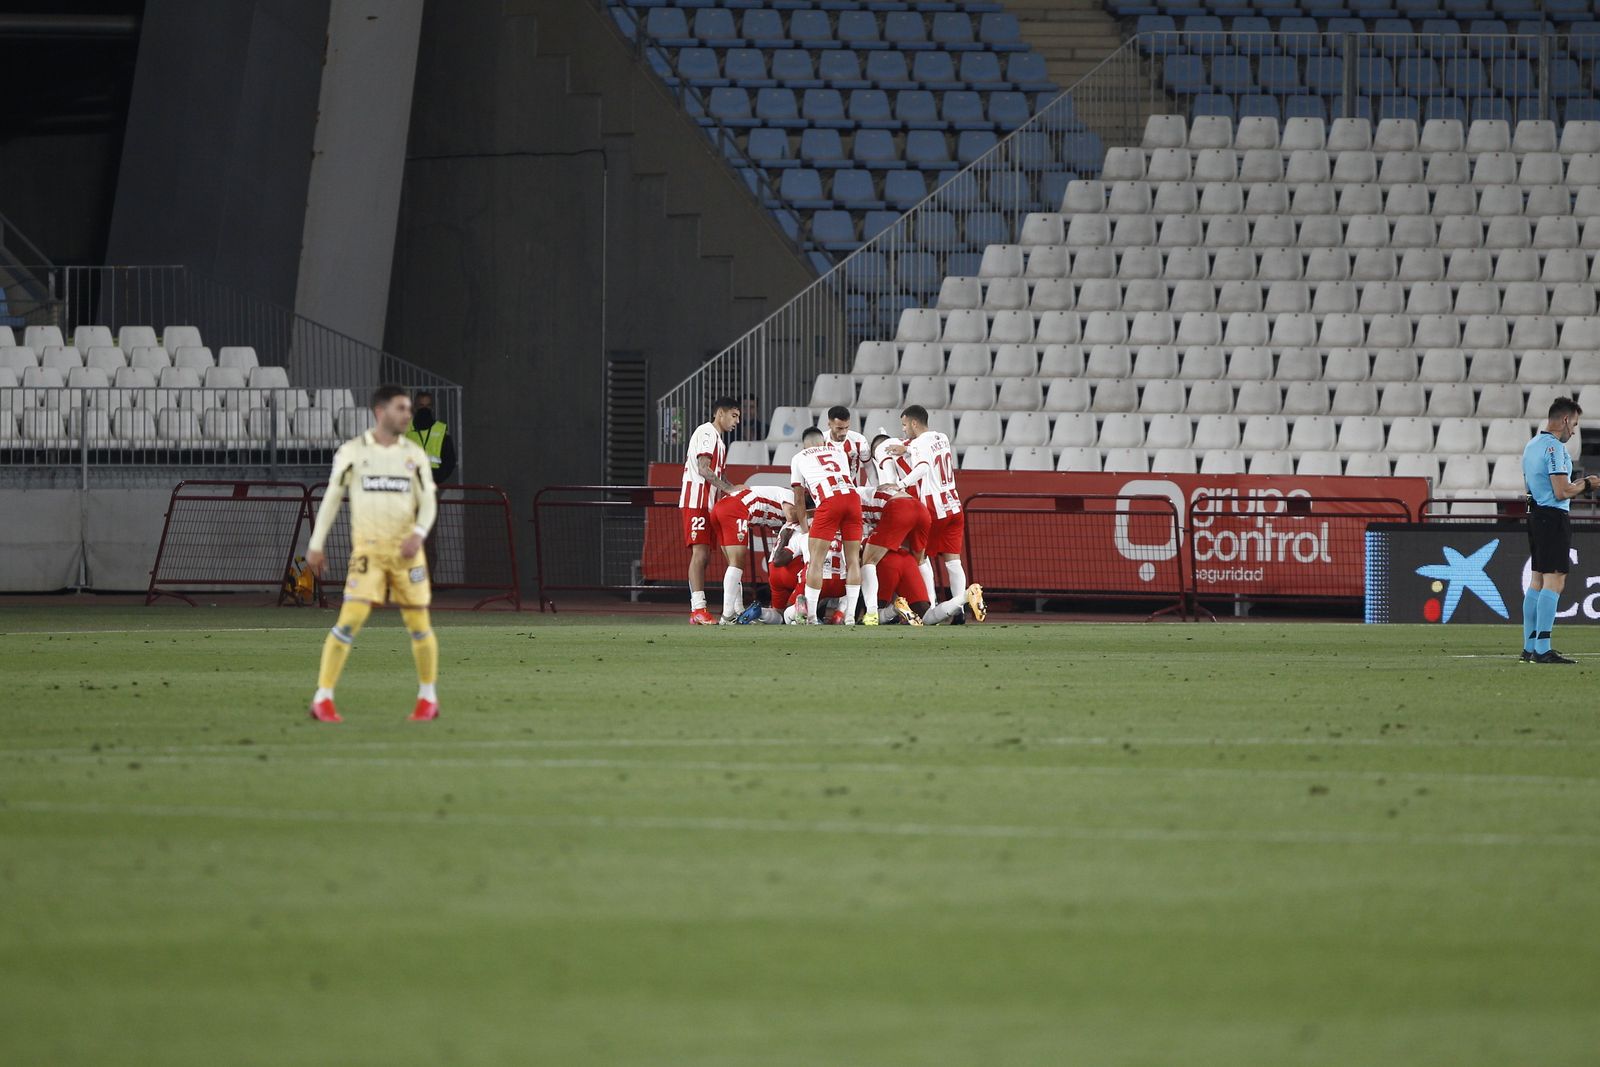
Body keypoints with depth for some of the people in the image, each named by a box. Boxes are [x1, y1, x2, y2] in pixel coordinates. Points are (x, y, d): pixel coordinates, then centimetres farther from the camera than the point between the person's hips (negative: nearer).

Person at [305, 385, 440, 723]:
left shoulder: (415, 454, 7)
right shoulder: (352, 452, 1)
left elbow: (428, 503, 6)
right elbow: (332, 498, 7)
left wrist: (418, 535, -14)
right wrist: (316, 546, 5)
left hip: (407, 550, 2)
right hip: (367, 548, -2)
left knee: (419, 625, 3)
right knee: (350, 620, -15)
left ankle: (428, 698, 21)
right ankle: (323, 699, -11)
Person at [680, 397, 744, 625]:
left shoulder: (717, 439, 23)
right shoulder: (707, 433, -9)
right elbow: (703, 469, -19)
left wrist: (735, 490, 15)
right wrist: (729, 489, -20)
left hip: (707, 503, 10)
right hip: (696, 501, -10)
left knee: (704, 555, 9)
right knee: (700, 553, -14)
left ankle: (697, 609, 10)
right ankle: (698, 608, -19)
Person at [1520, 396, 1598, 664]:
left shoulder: (1531, 446, 16)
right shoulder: (1555, 448, -14)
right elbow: (1561, 492, -19)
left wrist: (1576, 483, 24)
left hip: (1535, 516, 10)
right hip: (1554, 516, -10)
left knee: (1538, 581, 12)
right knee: (1554, 582, -11)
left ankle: (1529, 647, 12)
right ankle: (1543, 649, -16)